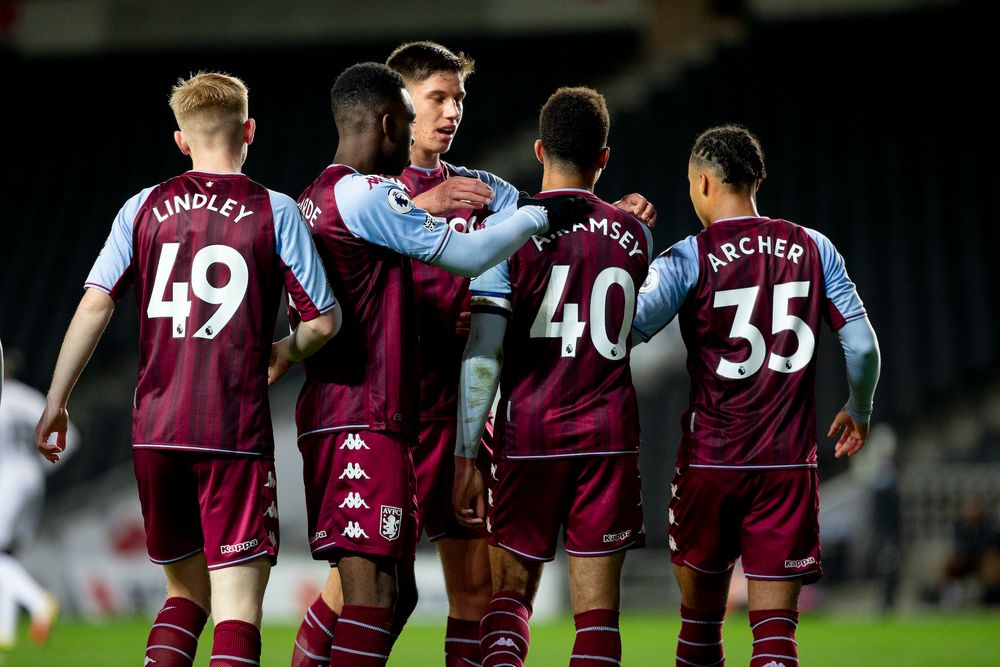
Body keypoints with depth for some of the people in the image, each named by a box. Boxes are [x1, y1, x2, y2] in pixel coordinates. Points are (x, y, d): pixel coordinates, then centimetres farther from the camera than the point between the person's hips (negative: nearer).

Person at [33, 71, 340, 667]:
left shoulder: (144, 208, 8)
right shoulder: (275, 212, 0)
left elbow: (95, 306, 1)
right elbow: (326, 321, 0)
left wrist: (56, 403, 6)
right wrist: (285, 351, 21)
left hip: (154, 430, 4)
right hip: (236, 435, -4)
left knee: (185, 593, 19)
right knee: (238, 606, -5)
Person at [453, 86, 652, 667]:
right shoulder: (635, 236, 5)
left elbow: (483, 353, -8)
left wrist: (466, 455, -6)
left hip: (528, 438, -1)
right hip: (610, 436, 1)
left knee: (511, 591, 10)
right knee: (597, 607, 3)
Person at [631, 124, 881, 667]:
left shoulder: (688, 259, -5)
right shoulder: (813, 249, 4)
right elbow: (862, 346, 4)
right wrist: (859, 410, 23)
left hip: (709, 460, -1)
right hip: (790, 461, 1)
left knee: (700, 619, 16)